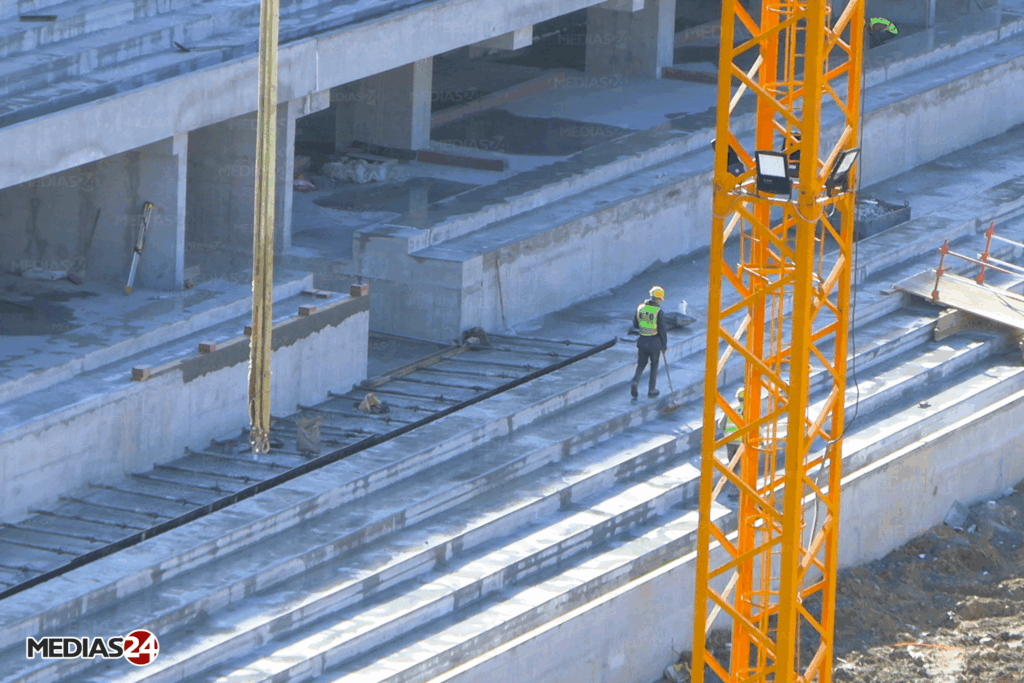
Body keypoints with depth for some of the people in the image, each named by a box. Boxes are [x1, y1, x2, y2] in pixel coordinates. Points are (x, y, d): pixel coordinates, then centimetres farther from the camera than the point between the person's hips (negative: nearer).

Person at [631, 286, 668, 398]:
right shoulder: (658, 311, -14)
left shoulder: (640, 308, -1)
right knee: (654, 365, 15)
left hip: (642, 342, 3)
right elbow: (662, 330, -11)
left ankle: (635, 381, -10)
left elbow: (635, 324, 8)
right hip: (655, 342, -3)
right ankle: (651, 390, 20)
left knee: (641, 364, 16)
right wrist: (664, 345, 0)